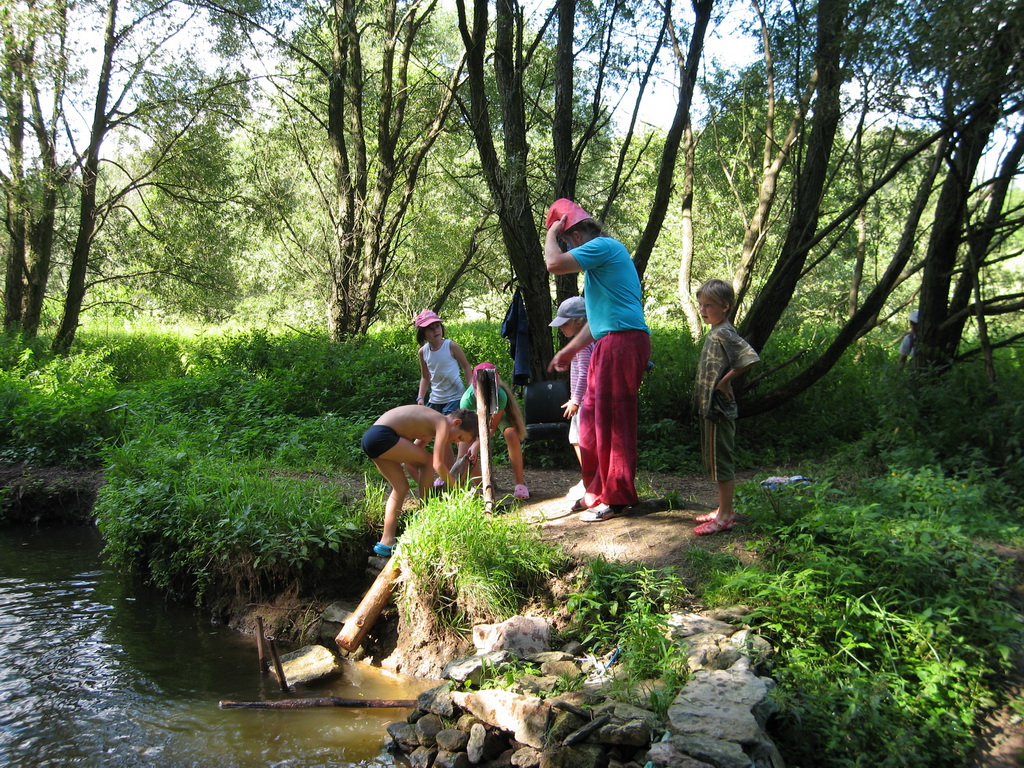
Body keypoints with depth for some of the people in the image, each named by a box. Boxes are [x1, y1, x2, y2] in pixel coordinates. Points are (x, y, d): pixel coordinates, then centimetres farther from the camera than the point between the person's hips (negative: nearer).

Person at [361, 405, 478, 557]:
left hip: (369, 437, 10)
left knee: (401, 488, 13)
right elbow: (438, 464, -12)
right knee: (428, 461, -1)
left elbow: (409, 459, 26)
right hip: (381, 435, -10)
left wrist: (424, 486, 25)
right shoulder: (443, 423, -5)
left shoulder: (431, 428, 23)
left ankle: (386, 542, 14)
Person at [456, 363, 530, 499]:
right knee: (467, 455, -14)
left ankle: (520, 482, -21)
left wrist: (476, 446, -44)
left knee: (511, 434, -31)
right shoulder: (467, 399, -39)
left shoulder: (500, 396, -41)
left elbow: (492, 427, -32)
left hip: (500, 414, -1)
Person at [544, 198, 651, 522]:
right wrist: (570, 349, 29)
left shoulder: (603, 246, -8)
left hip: (623, 341, -11)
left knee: (613, 420, -6)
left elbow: (554, 264, -20)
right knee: (591, 418, 13)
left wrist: (551, 234, -1)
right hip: (609, 344, 11)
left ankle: (616, 498, 1)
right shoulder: (601, 255, 25)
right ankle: (597, 490, 23)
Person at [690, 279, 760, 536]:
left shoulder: (724, 333, -15)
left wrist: (725, 381, -19)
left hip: (719, 408, -10)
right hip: (708, 406, 10)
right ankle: (725, 509, 26)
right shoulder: (713, 333, 14)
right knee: (713, 459, 16)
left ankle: (725, 515, 4)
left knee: (721, 459, -4)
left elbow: (750, 358, -27)